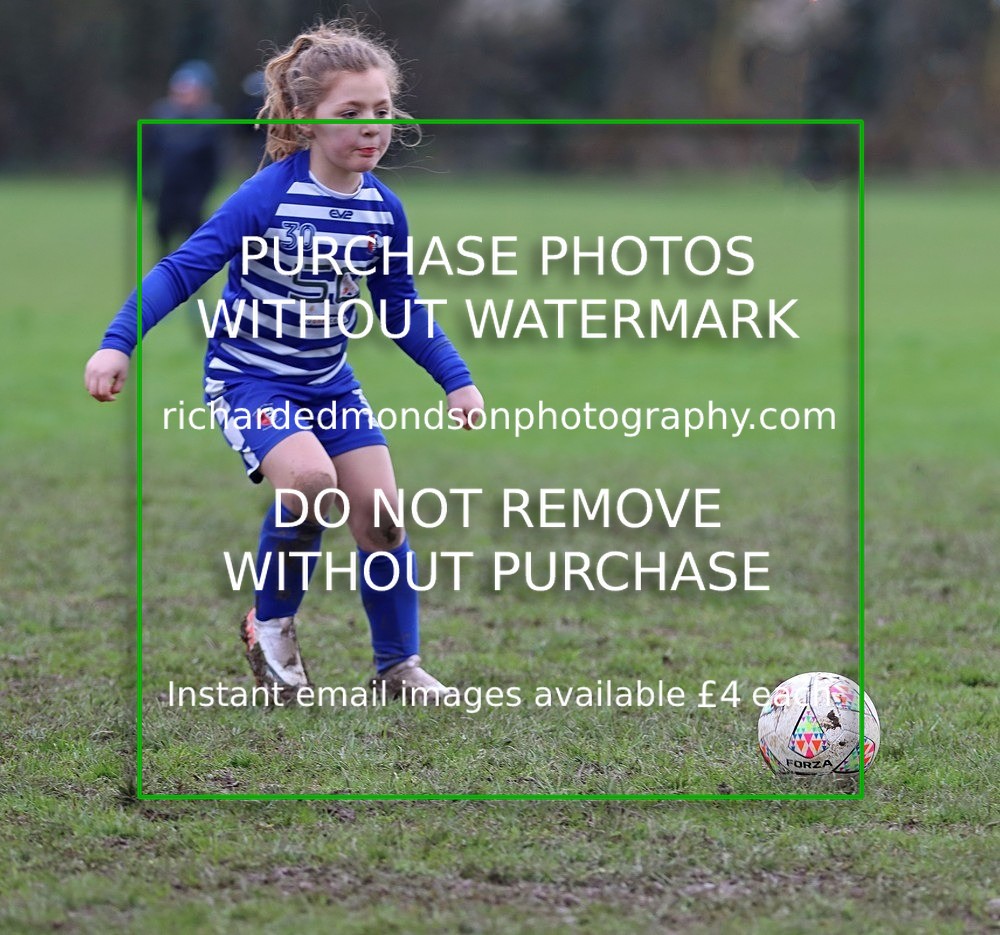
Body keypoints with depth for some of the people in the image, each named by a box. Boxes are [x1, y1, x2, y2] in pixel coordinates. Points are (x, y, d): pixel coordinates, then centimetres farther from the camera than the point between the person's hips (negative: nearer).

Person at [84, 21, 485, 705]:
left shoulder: (384, 210, -4)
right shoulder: (268, 197, -21)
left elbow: (401, 308, 11)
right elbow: (184, 269, -20)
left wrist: (457, 381, 7)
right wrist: (118, 343, -28)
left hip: (331, 384, 6)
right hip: (249, 378, -6)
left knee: (381, 515, 1)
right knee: (309, 478, -29)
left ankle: (399, 666, 20)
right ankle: (272, 624, -4)